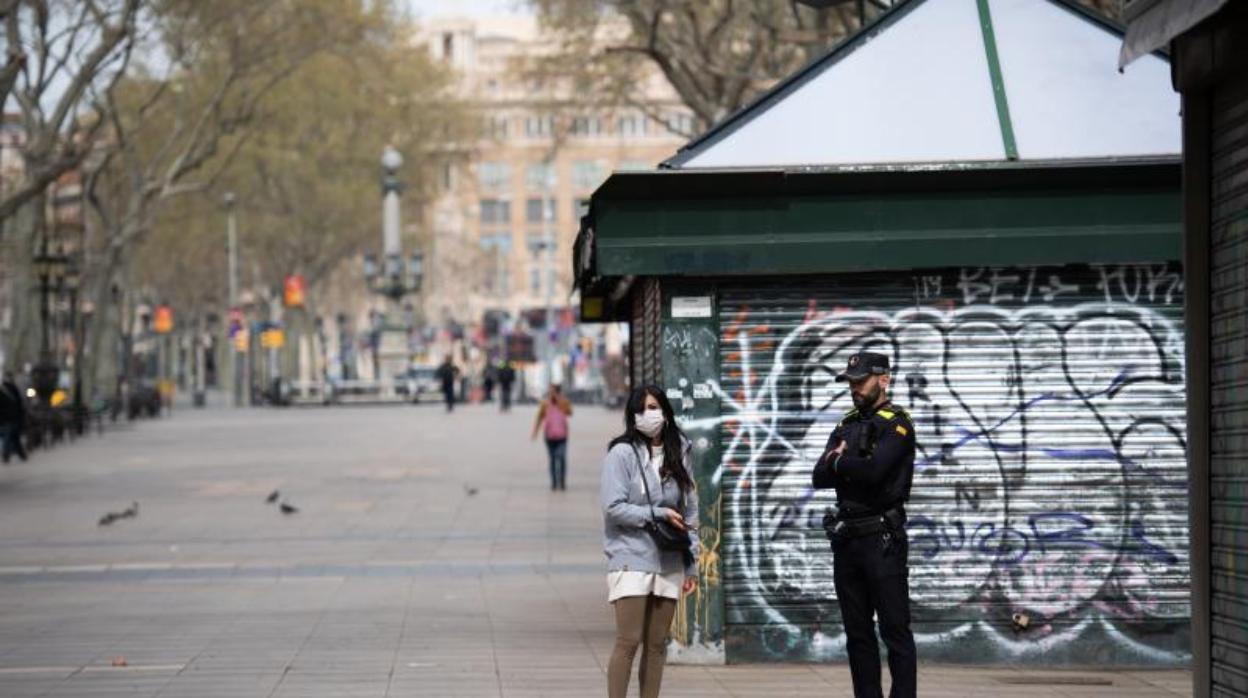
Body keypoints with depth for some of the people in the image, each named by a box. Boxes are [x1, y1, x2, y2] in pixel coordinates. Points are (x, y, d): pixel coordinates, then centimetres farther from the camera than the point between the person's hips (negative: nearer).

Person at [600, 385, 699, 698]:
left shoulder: (678, 455, 10)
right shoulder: (622, 453, -5)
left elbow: (690, 512, 13)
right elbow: (613, 507, -11)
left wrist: (691, 563, 10)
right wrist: (658, 514, -12)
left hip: (669, 562, 5)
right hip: (631, 559, -5)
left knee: (657, 644, 6)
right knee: (629, 642, -9)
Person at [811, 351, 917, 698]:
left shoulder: (897, 424, -6)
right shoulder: (847, 425, 16)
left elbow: (873, 471, -20)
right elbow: (820, 477, 7)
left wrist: (838, 462, -3)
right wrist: (850, 466, -11)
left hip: (882, 538, -7)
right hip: (846, 537, 7)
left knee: (894, 629, -6)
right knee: (857, 632, 8)